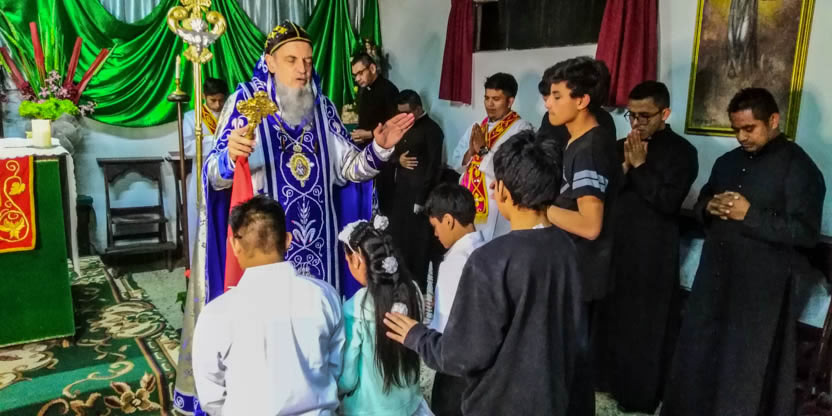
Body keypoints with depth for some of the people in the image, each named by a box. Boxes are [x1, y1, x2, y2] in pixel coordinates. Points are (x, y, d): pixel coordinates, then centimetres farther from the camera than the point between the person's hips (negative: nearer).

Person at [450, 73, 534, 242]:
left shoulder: (522, 129, -8)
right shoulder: (476, 127, 13)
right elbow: (457, 163, 12)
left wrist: (484, 150, -15)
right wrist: (471, 151, -8)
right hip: (467, 204, 6)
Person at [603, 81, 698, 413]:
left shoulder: (681, 151, -4)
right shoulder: (621, 146, 10)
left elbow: (669, 201, -16)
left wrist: (640, 165, -15)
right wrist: (624, 166, -12)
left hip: (654, 253, -4)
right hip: (616, 248, 5)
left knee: (648, 327, 5)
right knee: (615, 320, 12)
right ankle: (616, 386, 29)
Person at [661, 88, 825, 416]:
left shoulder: (798, 167, -9)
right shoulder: (727, 162, 11)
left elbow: (806, 232, -15)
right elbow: (699, 206, 17)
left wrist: (750, 214, -21)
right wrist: (710, 207, -6)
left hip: (762, 286, -6)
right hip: (714, 276, 7)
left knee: (748, 368, 6)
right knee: (698, 355, 16)